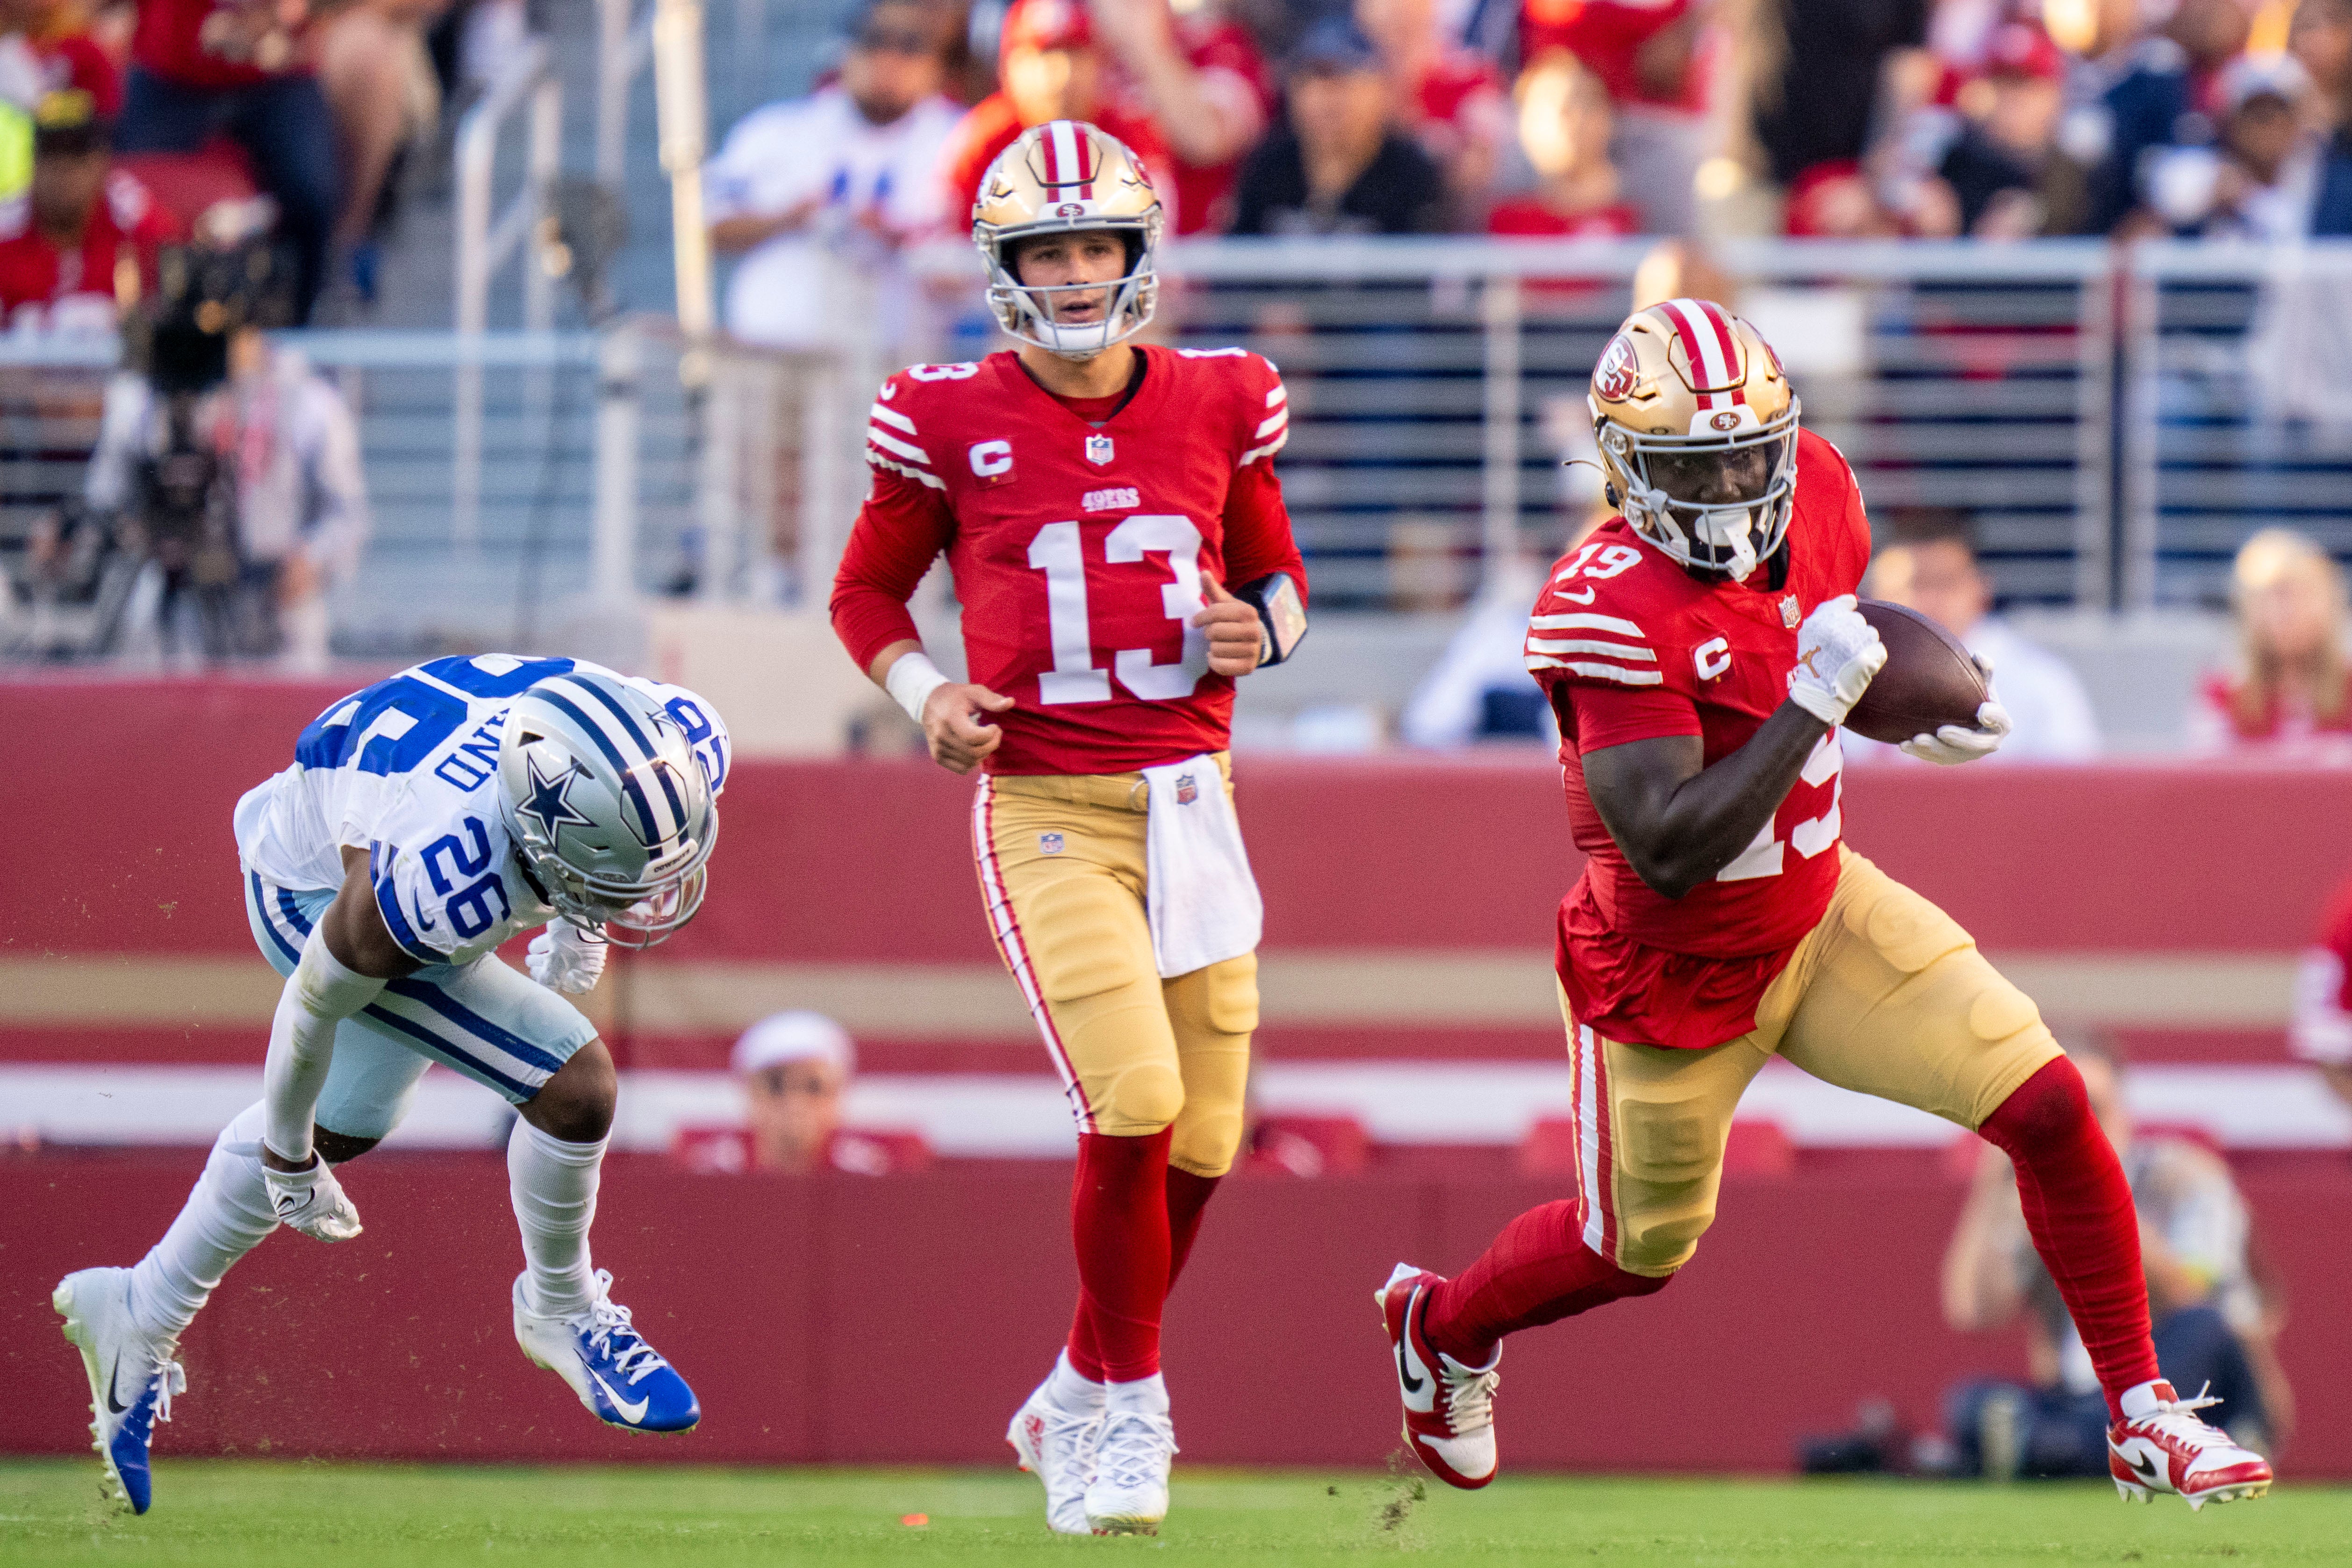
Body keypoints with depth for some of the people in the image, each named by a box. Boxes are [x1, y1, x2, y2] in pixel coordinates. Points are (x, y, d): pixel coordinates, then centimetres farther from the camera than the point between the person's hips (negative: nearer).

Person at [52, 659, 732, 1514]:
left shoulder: (680, 749, -30)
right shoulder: (436, 881, -44)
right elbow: (318, 994, -24)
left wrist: (581, 925, 9)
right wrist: (288, 1153, -8)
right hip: (321, 889, -7)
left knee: (346, 1122, 24)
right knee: (573, 1085, -15)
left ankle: (139, 1317, 42)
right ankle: (562, 1313, 12)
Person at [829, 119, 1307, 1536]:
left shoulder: (1219, 408, 5)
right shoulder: (951, 425, -2)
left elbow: (1279, 579, 19)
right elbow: (867, 589, 11)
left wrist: (1254, 630, -4)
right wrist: (923, 692, -7)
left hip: (1192, 799, 4)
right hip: (1048, 813, -4)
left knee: (1202, 1140, 4)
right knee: (1133, 1102, -19)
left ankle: (1082, 1402, 27)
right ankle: (1125, 1408, 1)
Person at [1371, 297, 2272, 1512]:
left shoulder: (1814, 490, -11)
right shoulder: (1611, 613, -32)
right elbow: (1672, 853, -37)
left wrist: (1915, 714, -2)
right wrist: (1815, 700, -39)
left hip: (1820, 916, 5)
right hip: (1671, 979, -5)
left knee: (2048, 1107, -9)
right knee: (1638, 1252, 16)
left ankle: (2140, 1414, 3)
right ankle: (1443, 1323, 49)